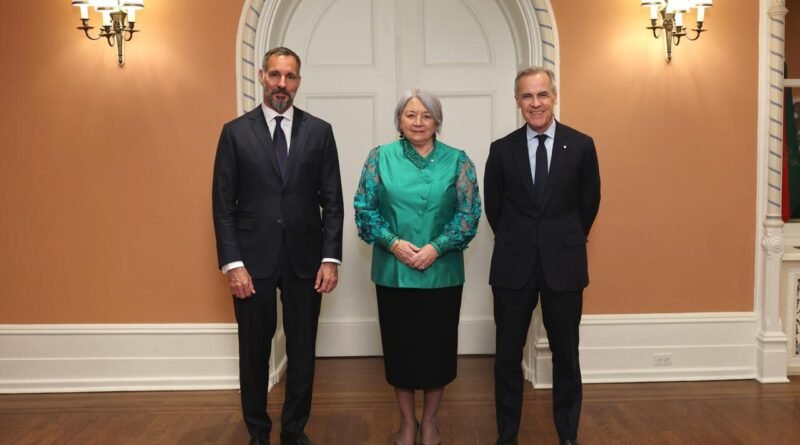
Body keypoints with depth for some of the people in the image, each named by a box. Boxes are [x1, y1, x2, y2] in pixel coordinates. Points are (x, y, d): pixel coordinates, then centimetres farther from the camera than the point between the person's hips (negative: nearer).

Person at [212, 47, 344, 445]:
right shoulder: (235, 132, 1)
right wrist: (232, 263, -9)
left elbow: (332, 201, 3)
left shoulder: (319, 131, 4)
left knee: (302, 352, 10)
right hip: (253, 260, -1)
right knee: (254, 352, 11)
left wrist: (330, 257, -5)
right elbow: (223, 204, -2)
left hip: (305, 259, 1)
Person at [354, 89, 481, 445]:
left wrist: (436, 247, -15)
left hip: (442, 272, 0)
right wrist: (393, 243, -14)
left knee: (437, 345, 9)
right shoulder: (380, 157, 2)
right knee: (399, 345, 9)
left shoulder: (457, 160, 0)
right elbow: (364, 208, -1)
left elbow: (469, 213, -4)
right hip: (393, 271, 1)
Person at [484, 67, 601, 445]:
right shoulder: (502, 149, 0)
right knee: (508, 354, 7)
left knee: (566, 353, 11)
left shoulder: (581, 145, -1)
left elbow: (589, 203, 8)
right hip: (513, 265, 0)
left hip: (564, 264, 0)